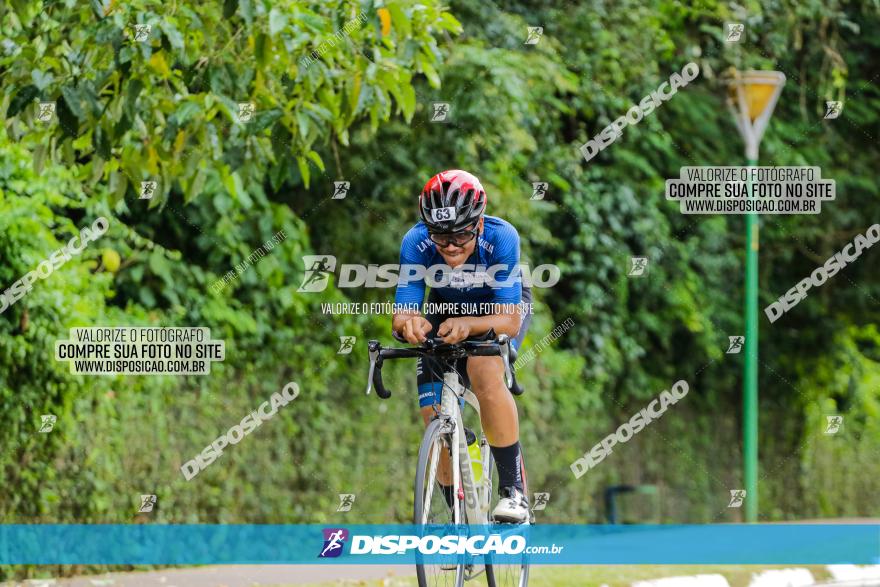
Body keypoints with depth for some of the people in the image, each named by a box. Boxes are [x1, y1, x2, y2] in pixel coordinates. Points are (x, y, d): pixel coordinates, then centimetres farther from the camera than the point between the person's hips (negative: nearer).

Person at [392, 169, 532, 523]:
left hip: (503, 307, -3)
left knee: (484, 371, -35)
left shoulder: (501, 238, -36)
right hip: (446, 311, 3)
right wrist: (410, 323, -57)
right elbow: (401, 316, -32)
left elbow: (510, 319, -39)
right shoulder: (416, 244, -31)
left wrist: (467, 324, -59)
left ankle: (514, 490, -26)